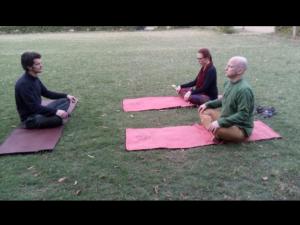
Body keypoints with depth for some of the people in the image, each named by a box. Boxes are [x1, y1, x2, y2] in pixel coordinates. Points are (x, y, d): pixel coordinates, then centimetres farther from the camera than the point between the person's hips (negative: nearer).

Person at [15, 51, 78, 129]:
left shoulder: (34, 78, 5)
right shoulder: (23, 84, -23)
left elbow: (46, 93, 17)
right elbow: (34, 107, -26)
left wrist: (66, 95, 9)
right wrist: (55, 112, -29)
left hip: (38, 111, 10)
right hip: (30, 118, -9)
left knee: (65, 100, 8)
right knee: (58, 118, -34)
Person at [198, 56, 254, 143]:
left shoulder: (244, 89, -27)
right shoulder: (228, 83, 0)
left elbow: (243, 115, -30)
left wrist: (220, 122, -33)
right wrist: (207, 104, 8)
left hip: (241, 128, -9)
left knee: (216, 129, -36)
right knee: (204, 111, 8)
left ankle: (220, 136, -4)